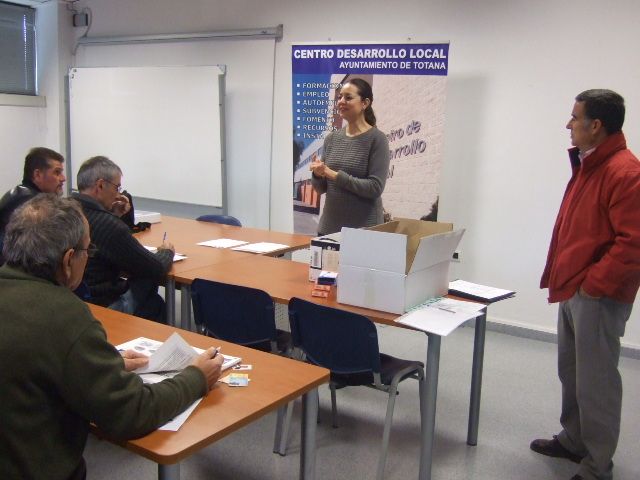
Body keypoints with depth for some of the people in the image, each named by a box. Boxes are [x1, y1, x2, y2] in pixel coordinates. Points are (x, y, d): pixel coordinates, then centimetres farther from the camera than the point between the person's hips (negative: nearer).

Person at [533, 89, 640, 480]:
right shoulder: (589, 164, 13)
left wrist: (596, 284, -18)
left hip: (598, 296, -10)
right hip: (574, 290, 10)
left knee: (595, 381, 2)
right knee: (571, 372, 19)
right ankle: (574, 440, 36)